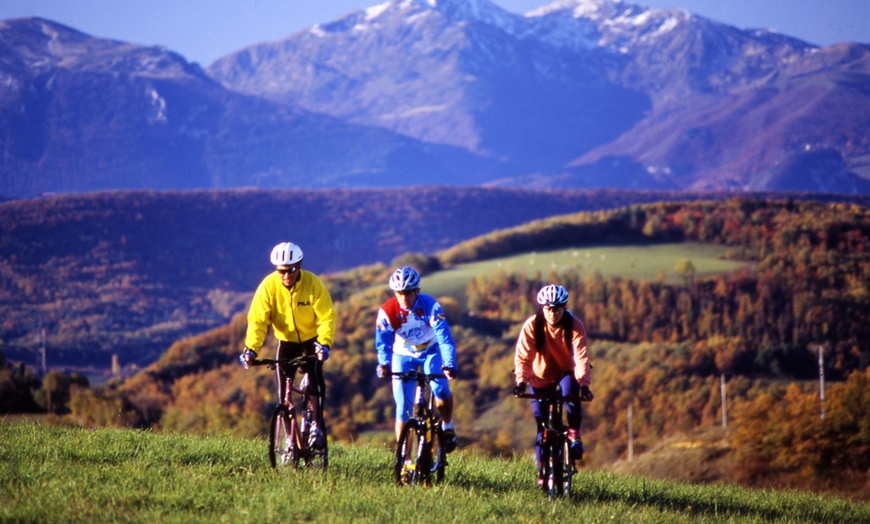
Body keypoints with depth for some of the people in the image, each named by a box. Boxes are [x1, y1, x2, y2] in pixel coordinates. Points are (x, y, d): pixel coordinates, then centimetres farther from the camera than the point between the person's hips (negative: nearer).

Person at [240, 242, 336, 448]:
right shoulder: (269, 286, -20)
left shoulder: (313, 284, -22)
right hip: (287, 340, 2)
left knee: (315, 378, -23)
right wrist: (251, 348, -36)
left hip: (312, 339, -2)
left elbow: (326, 318, -23)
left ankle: (317, 425, -11)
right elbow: (257, 320, -22)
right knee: (284, 390, -6)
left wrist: (324, 344, -39)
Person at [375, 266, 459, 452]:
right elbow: (383, 342, -28)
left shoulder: (430, 306, -29)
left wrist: (449, 365, -48)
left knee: (441, 390, -22)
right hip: (404, 354, 0)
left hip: (430, 351, 0)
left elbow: (445, 337, -34)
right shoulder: (387, 311, -26)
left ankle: (447, 427, 8)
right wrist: (384, 364, -48)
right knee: (403, 407, -7)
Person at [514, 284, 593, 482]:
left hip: (566, 372, 0)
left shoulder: (575, 326, -20)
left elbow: (581, 356, -28)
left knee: (571, 393, -35)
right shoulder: (532, 325, -20)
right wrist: (521, 381, -39)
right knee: (543, 428, -3)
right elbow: (523, 356, -24)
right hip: (541, 376, 0)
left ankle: (574, 435, -14)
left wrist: (584, 384, -41)